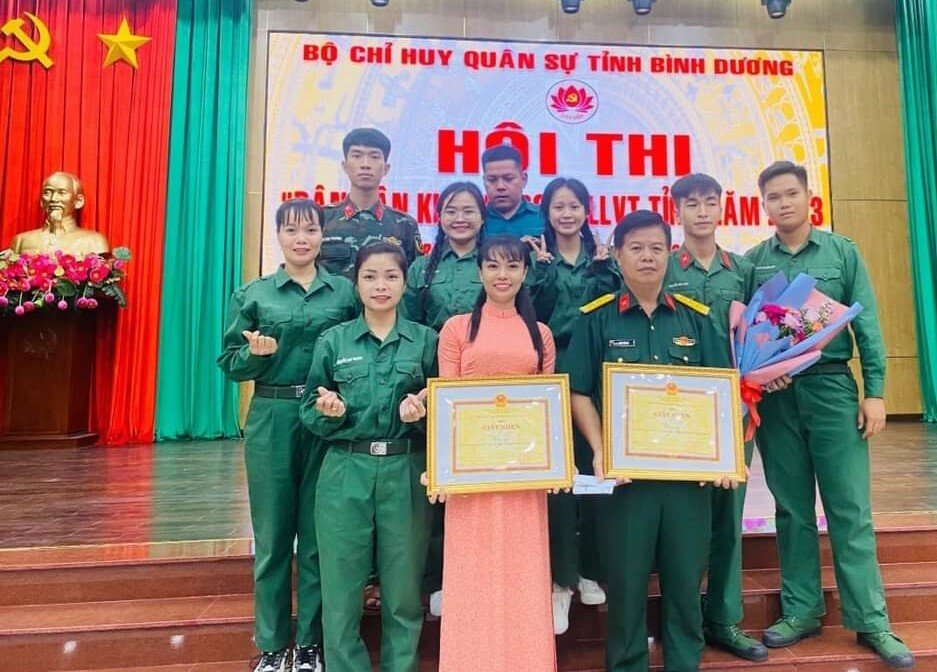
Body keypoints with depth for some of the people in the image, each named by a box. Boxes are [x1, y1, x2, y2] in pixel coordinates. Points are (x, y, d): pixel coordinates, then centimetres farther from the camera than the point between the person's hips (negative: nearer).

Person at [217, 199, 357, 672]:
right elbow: (229, 364, 5)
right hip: (271, 423, 0)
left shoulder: (346, 292, 4)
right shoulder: (253, 294, 4)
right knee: (272, 537, 9)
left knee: (318, 536, 8)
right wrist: (255, 353, -15)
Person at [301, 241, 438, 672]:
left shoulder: (426, 340, 3)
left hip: (406, 474, 0)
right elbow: (309, 413, 6)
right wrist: (330, 413, -15)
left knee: (403, 590, 11)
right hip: (346, 474, 0)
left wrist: (421, 414, -14)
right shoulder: (333, 341, 4)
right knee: (341, 590, 8)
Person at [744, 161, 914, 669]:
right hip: (773, 393, 1)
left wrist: (874, 391, -4)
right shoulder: (753, 261, 5)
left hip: (832, 386, -1)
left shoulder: (842, 252, 4)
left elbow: (867, 324, 2)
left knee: (849, 509, 3)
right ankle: (801, 610, 22)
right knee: (792, 508, 10)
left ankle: (871, 621, 15)